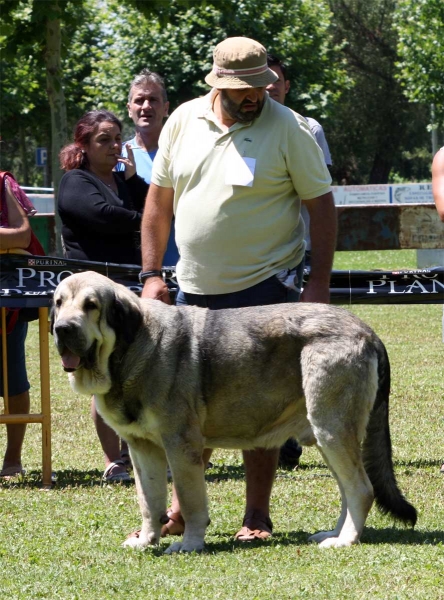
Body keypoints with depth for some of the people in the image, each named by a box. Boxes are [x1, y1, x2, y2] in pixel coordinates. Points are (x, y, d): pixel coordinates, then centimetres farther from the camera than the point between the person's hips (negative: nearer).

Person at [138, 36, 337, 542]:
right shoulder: (184, 122, 4)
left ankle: (257, 515, 8)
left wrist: (319, 285, -11)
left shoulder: (287, 129, -8)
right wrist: (151, 273, 5)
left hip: (265, 288, -4)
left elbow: (321, 205, -5)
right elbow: (160, 198, 11)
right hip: (195, 290, 4)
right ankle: (181, 509, 19)